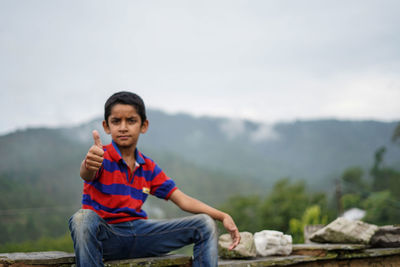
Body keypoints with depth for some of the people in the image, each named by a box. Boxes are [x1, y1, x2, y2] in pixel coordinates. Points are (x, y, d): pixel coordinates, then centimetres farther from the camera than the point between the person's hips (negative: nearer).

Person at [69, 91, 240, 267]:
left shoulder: (149, 168, 10)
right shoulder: (102, 158, -7)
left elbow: (182, 200, 10)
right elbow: (86, 175, -32)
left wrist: (223, 216, -1)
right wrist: (89, 164, -58)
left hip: (139, 232, 5)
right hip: (106, 236, -5)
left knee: (205, 224, -1)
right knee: (83, 218, -39)